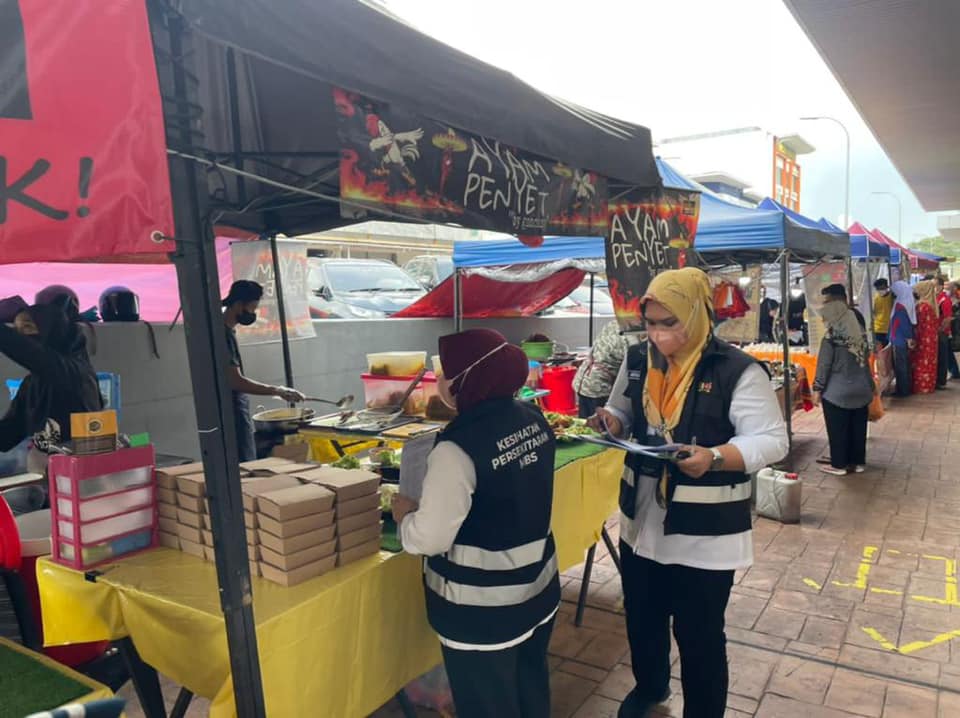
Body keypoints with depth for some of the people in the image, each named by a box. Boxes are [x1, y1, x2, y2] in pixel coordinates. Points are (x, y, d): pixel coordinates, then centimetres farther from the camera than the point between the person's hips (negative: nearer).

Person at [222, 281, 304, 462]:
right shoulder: (223, 335, -17)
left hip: (238, 416, 10)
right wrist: (278, 391, -23)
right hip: (234, 420, -10)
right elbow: (236, 382, -23)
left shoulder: (227, 332, 13)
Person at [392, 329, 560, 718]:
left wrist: (405, 514, -3)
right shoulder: (534, 420, -4)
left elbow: (429, 539, -24)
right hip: (538, 588, 7)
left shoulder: (457, 447, -27)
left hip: (482, 609, -7)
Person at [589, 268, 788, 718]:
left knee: (699, 634, 11)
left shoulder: (737, 371, -16)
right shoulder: (637, 361, 2)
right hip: (641, 523, 6)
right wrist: (610, 421, -9)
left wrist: (714, 457, -33)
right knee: (641, 618, 23)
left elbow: (771, 441, -16)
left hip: (704, 535, -5)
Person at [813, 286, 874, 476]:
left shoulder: (832, 334, -17)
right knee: (858, 427, 15)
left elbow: (824, 364, -14)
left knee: (837, 429, 5)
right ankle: (858, 462, 25)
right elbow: (866, 357, 9)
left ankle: (839, 464, 13)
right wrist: (869, 383, 17)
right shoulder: (859, 328, 3)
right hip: (861, 388, 7)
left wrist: (818, 388, -7)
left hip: (837, 390, -7)